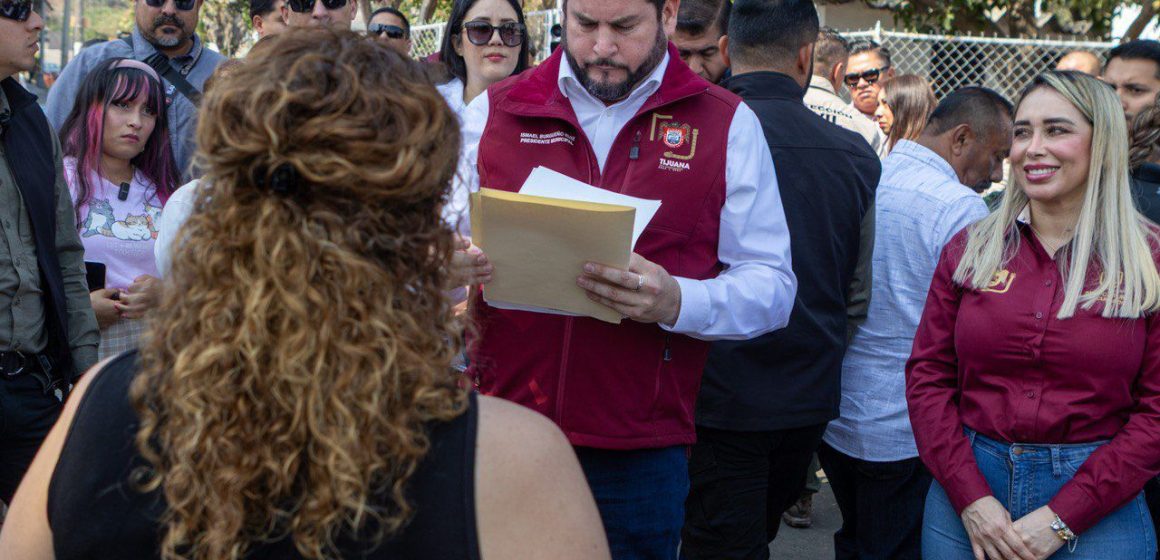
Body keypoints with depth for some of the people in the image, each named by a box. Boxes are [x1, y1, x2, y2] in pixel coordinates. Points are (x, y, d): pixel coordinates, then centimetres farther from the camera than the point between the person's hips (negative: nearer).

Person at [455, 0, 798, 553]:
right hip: (500, 436, 2)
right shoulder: (493, 110, 6)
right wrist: (448, 264, -14)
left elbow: (772, 286, 0)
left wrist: (677, 301, -20)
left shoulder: (728, 124, 2)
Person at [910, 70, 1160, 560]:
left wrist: (1061, 517, -14)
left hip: (1097, 509, -2)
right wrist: (972, 499, -10)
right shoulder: (970, 249, 3)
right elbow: (928, 375, 1)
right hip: (967, 492, 2)